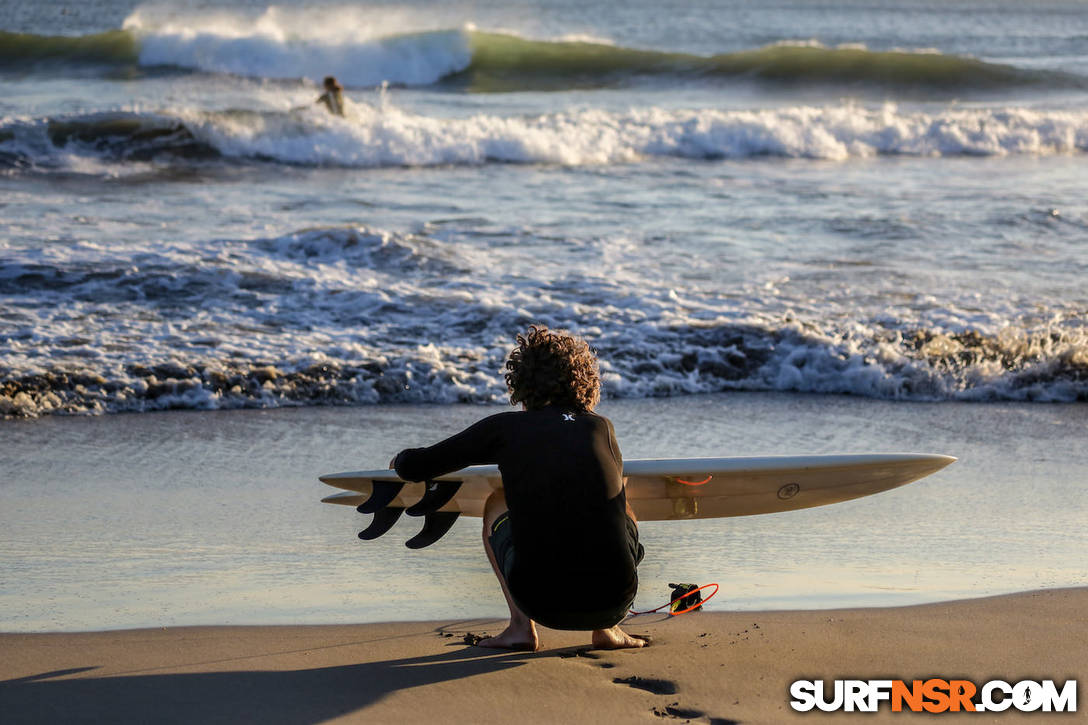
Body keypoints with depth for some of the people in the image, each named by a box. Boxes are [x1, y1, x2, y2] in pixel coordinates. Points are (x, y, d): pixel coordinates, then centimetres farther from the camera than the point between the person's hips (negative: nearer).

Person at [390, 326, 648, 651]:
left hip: (543, 601, -1)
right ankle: (607, 630, 18)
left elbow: (412, 468, 16)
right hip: (613, 602, 1)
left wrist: (403, 458, 41)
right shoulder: (601, 427, 14)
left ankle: (521, 626, 16)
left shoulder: (505, 427, 8)